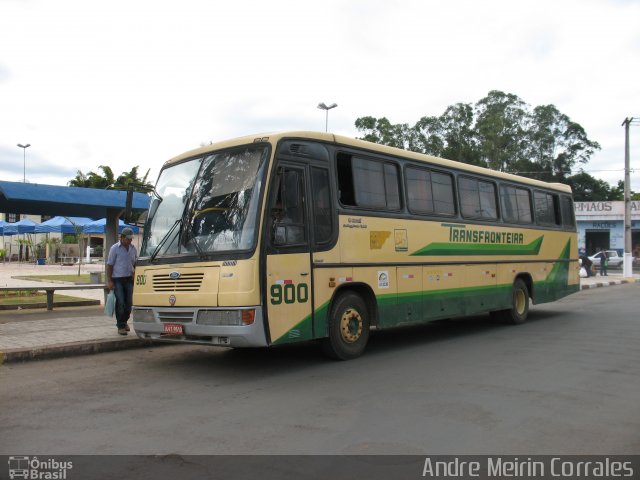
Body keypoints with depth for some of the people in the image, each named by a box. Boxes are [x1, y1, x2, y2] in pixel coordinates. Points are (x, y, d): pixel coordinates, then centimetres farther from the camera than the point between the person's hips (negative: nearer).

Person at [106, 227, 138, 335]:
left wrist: (135, 277, 9)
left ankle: (124, 322, 28)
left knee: (129, 303, 8)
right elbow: (109, 265, -5)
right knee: (120, 303, -6)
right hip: (117, 279, -5)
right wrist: (109, 281, -10)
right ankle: (120, 326, 2)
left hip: (129, 279, 5)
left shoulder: (133, 248, 8)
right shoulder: (115, 248, -5)